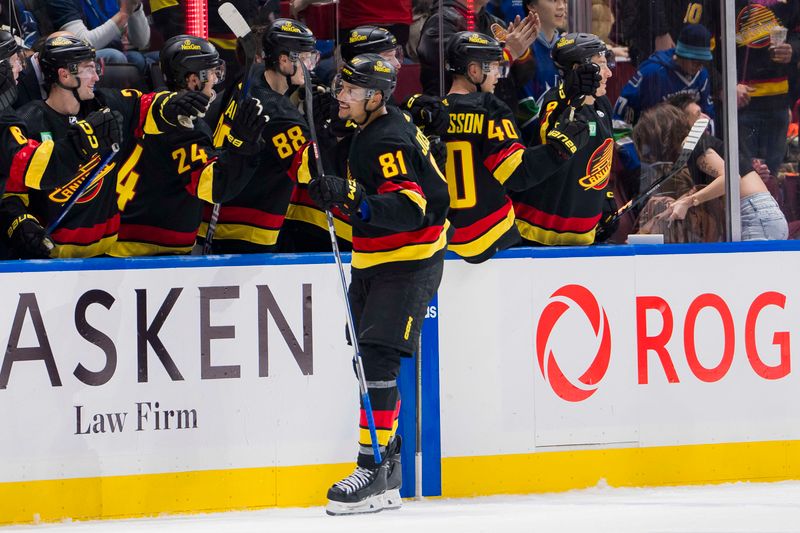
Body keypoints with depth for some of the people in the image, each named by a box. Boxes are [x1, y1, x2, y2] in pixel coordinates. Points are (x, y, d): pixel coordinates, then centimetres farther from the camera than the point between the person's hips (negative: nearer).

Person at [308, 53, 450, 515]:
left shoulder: (390, 142, -21)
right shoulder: (371, 130, 11)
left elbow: (410, 208, -33)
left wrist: (352, 197, -42)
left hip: (409, 264, -10)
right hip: (374, 263, 10)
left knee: (377, 358, -18)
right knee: (367, 357, 11)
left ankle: (374, 470, -20)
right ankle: (389, 463, 20)